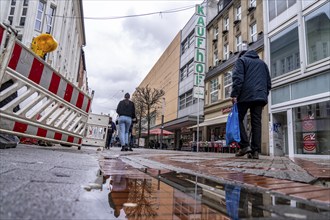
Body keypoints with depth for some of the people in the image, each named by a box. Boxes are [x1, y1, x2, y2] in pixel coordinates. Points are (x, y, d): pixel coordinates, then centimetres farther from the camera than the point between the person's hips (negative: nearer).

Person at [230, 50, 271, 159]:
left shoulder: (241, 60, 11)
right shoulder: (262, 63, 28)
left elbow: (238, 78, -7)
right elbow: (269, 82, 24)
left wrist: (234, 94, -11)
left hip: (246, 96, -5)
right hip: (260, 97, 5)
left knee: (238, 119, 5)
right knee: (256, 123, 3)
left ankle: (244, 146, -5)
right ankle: (255, 151, -1)